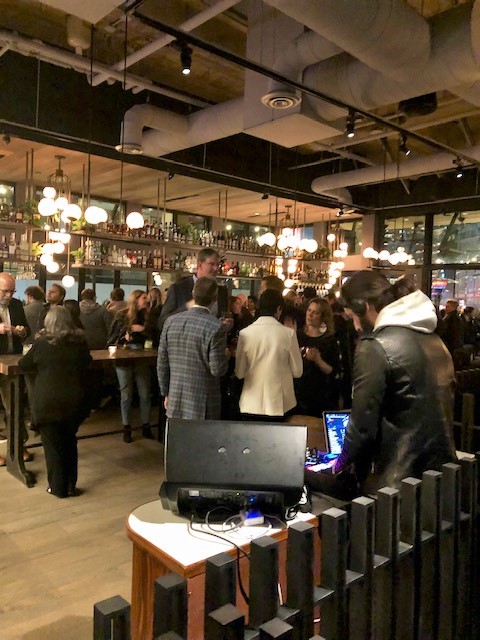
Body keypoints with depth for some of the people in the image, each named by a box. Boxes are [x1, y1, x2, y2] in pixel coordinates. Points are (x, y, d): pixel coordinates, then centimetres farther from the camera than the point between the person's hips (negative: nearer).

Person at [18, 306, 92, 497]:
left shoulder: (42, 343, -9)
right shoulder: (80, 342, -2)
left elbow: (23, 365, 5)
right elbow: (86, 362, 16)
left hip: (47, 403, -3)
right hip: (74, 401, 3)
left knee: (52, 445, 10)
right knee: (70, 442, 17)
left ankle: (58, 487, 19)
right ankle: (71, 486, 23)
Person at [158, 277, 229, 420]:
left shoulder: (171, 321, -1)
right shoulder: (216, 327, -15)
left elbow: (162, 363, 4)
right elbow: (217, 369, -14)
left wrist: (166, 393, 15)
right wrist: (224, 355, 6)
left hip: (175, 404, 4)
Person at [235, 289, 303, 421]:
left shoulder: (244, 333, -7)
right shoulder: (288, 333, -10)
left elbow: (239, 373, -1)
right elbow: (297, 371, -3)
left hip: (251, 405, 1)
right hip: (280, 405, -1)